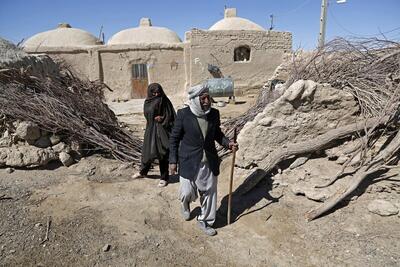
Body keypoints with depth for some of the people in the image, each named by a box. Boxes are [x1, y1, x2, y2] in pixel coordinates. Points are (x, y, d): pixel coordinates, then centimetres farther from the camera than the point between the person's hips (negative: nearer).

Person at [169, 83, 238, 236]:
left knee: (209, 193, 11)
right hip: (189, 162, -3)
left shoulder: (214, 113, -3)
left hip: (209, 162, 4)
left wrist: (228, 143, -7)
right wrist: (173, 161, -6)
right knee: (188, 192, 8)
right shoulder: (184, 114, -13)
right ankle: (185, 204, 46)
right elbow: (174, 138, -5)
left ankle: (204, 221, 34)